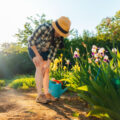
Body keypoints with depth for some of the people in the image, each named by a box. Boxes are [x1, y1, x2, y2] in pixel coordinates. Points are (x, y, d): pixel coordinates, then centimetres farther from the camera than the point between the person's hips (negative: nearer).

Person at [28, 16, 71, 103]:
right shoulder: (44, 28, -35)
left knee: (46, 70, -3)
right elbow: (31, 40, -27)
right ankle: (40, 95, -23)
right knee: (40, 67, -21)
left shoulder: (60, 37, -18)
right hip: (34, 48, -5)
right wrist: (37, 55, -27)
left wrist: (47, 64, -21)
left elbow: (54, 51, -14)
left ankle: (46, 94, 2)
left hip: (44, 50, 5)